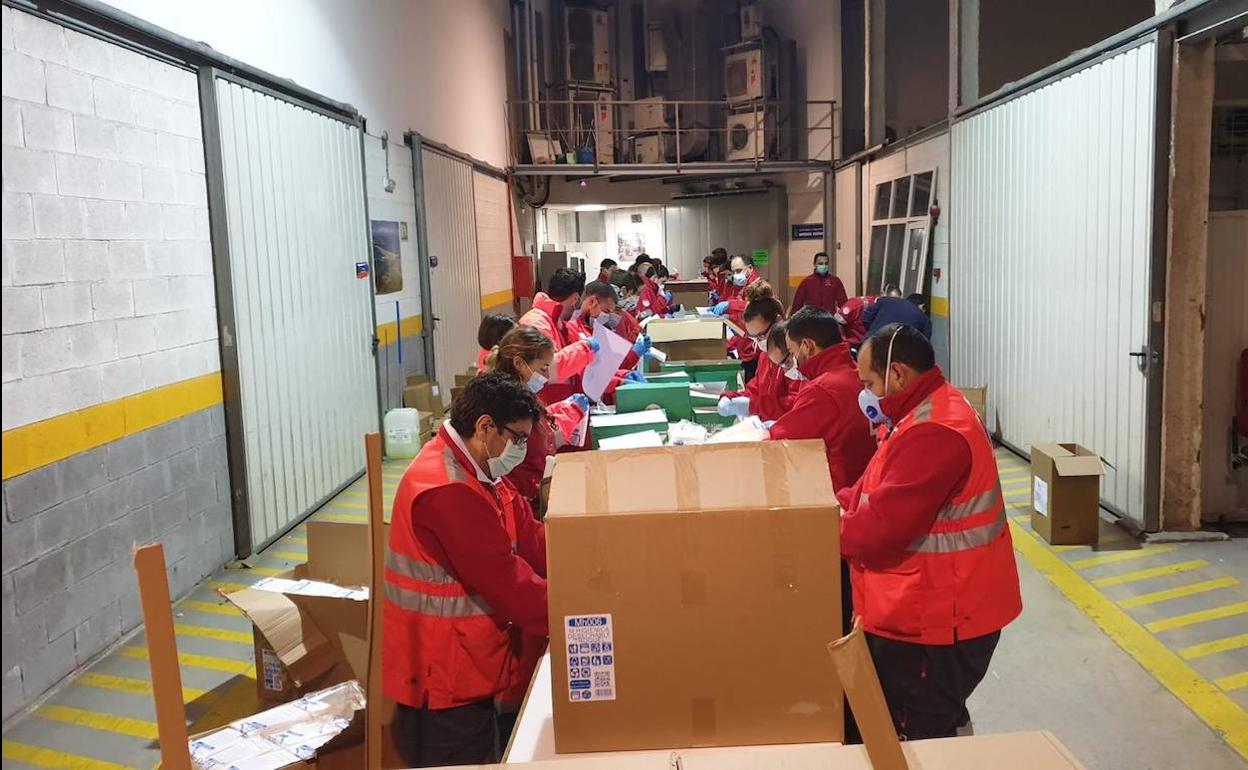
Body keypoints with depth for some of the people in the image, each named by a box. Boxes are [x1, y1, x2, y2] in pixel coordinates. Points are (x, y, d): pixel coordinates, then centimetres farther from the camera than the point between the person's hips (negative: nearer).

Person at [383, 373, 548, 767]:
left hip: (463, 668, 10)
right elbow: (506, 582, -26)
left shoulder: (478, 472, 8)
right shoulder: (446, 491, -27)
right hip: (442, 678, -10)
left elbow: (531, 540, 3)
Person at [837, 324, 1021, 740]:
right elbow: (875, 491, 15)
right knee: (939, 727, 22)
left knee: (922, 740, 3)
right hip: (925, 611, 10)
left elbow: (880, 526, -27)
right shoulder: (926, 414, 11)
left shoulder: (934, 433, -25)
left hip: (934, 623, -10)